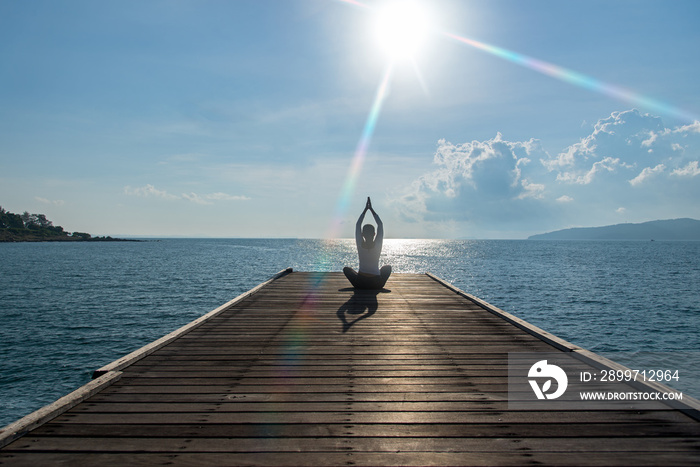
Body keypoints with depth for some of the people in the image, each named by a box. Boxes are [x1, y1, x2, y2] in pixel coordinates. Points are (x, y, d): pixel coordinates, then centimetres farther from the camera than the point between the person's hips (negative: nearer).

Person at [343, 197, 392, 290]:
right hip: (376, 285, 1)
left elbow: (357, 225, 2)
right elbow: (380, 225, 2)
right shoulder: (377, 245, -11)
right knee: (388, 267, 30)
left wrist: (365, 209, 8)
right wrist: (371, 209, 8)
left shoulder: (360, 245, -10)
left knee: (346, 269, 27)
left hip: (360, 284, -1)